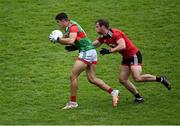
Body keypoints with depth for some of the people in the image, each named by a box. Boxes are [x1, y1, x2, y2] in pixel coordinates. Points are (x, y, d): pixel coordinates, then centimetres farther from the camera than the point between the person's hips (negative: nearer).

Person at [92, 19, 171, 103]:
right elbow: (92, 45, 13)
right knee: (122, 80, 2)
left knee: (137, 78, -20)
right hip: (126, 57, 9)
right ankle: (138, 97, 10)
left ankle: (160, 79, -4)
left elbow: (122, 46, -34)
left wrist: (109, 51, -31)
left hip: (134, 55, -9)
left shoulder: (115, 33, -23)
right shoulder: (103, 37, 5)